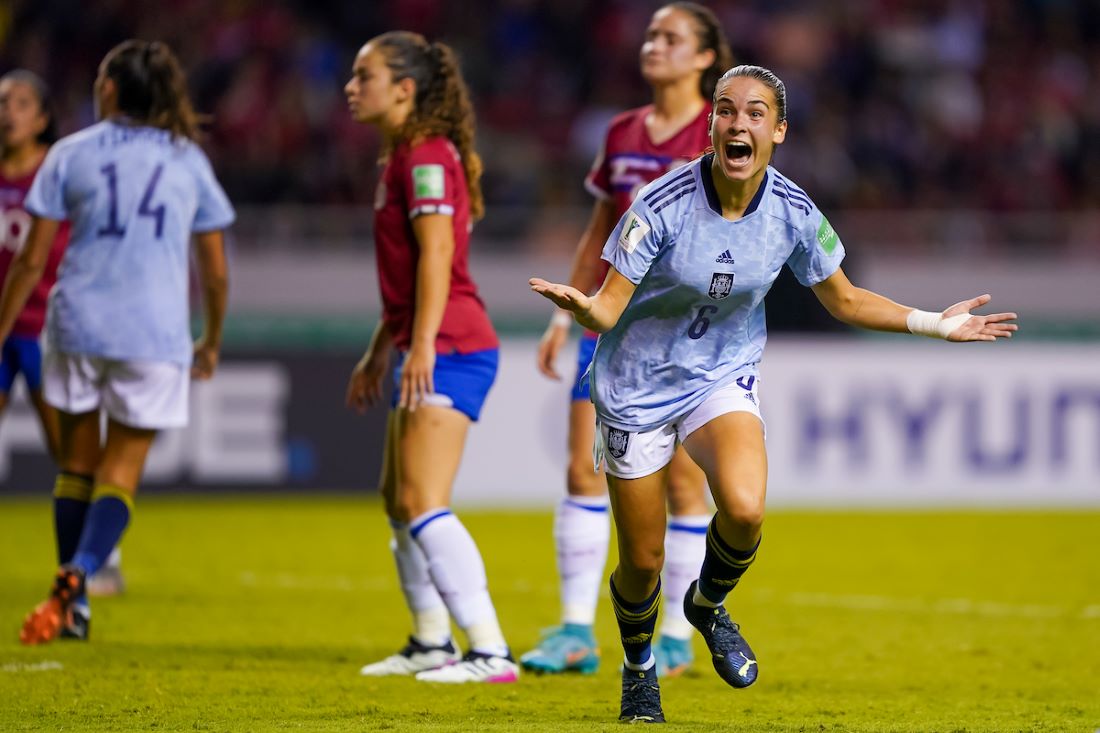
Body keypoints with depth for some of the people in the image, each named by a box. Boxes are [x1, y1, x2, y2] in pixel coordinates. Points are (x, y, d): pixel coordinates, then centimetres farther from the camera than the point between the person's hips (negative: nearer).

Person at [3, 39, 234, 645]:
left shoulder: (70, 154, 3)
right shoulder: (188, 161, 8)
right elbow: (215, 271, 10)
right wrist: (211, 342, 25)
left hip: (78, 323, 0)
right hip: (155, 332, 0)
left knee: (77, 464, 14)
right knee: (121, 471, 4)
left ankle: (71, 604, 12)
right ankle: (77, 576, -21)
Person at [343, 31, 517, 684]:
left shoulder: (427, 156, -13)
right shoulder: (403, 157, 18)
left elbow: (436, 254, -23)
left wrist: (422, 345, -29)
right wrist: (379, 353, 27)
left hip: (450, 352, -11)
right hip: (426, 353, 11)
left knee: (423, 505, -16)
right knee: (399, 500, 20)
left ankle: (491, 652, -18)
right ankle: (431, 643, 32)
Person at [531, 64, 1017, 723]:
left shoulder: (793, 212, -12)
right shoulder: (662, 205, -22)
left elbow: (845, 300, 5)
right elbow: (608, 309, -22)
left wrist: (935, 324, -2)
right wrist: (581, 306, -45)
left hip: (726, 374, 2)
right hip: (639, 383, -2)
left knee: (745, 510, -28)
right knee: (642, 563, 3)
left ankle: (709, 603, 7)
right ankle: (639, 668, 36)